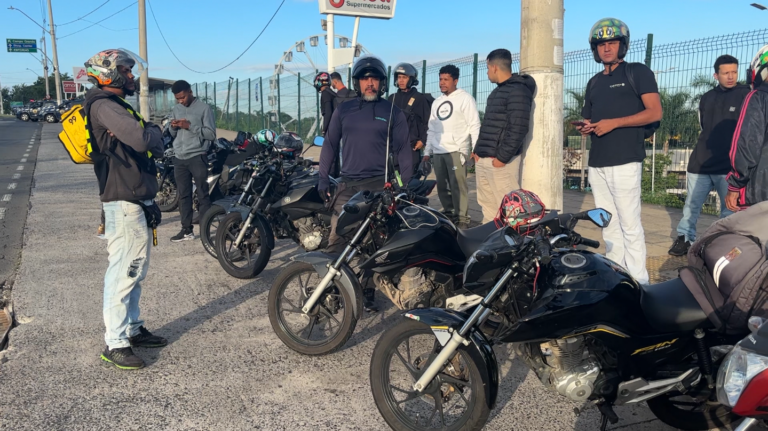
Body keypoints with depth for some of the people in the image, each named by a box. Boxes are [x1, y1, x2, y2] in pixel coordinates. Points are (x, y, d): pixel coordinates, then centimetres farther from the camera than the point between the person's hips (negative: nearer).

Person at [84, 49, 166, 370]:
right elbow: (142, 139, -26)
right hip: (124, 201, -11)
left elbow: (155, 143, 16)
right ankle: (115, 343, -2)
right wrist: (153, 132, -5)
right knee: (123, 270, -8)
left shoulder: (116, 105, 20)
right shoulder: (104, 105, -13)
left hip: (137, 199, 11)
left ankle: (132, 329, 27)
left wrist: (148, 133, -5)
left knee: (136, 269, 16)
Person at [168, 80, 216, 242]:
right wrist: (173, 127, -4)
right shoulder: (176, 109, 15)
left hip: (197, 157, -6)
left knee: (202, 195, -4)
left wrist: (190, 126, -16)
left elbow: (211, 134, -10)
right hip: (179, 158, 6)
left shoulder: (204, 108, -4)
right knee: (183, 195, 8)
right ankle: (186, 229, 14)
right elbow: (173, 134, 19)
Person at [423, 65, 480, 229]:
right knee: (442, 187, 8)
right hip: (438, 152, 7)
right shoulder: (437, 102, 22)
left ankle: (462, 219, -6)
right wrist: (427, 151, 17)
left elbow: (474, 125, -6)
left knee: (458, 185, -10)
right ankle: (448, 214, 19)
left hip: (456, 150, -7)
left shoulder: (465, 98, 1)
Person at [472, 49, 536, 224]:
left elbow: (518, 128, -19)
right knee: (487, 204, 12)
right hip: (482, 159, 10)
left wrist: (503, 157, -20)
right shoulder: (497, 91, 21)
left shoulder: (517, 91, -11)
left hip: (501, 161, -10)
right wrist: (477, 149, 17)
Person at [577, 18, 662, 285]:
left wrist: (614, 123, -15)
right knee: (608, 226, 8)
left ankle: (638, 283, -3)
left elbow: (655, 112, -7)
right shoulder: (594, 82, 20)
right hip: (597, 163, 7)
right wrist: (586, 128, 4)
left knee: (629, 226, -8)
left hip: (624, 162, -6)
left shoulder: (638, 72, 2)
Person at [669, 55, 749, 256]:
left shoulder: (747, 95, -1)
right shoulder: (707, 98, 13)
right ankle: (684, 239, 17)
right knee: (691, 205, 7)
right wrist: (701, 154, 17)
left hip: (729, 166, -4)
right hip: (701, 163, 4)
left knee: (730, 210, 3)